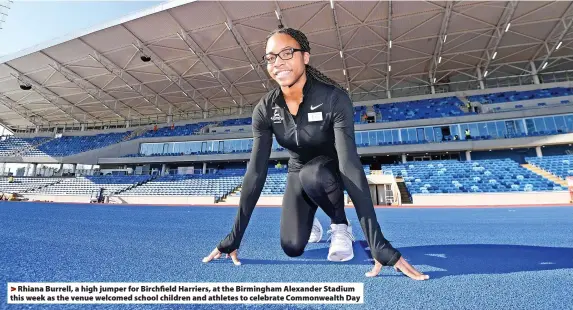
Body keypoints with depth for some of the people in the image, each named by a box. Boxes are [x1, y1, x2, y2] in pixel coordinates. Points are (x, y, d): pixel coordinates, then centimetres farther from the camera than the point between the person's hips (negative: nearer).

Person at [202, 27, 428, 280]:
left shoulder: (333, 98, -29)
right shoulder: (265, 110, -19)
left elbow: (351, 165, -37)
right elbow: (255, 173, -20)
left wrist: (380, 247, -41)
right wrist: (233, 239, -21)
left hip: (331, 171, -2)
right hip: (298, 173, 3)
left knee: (312, 174, -38)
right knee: (292, 247, -12)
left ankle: (341, 226, -6)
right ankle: (309, 223, 26)